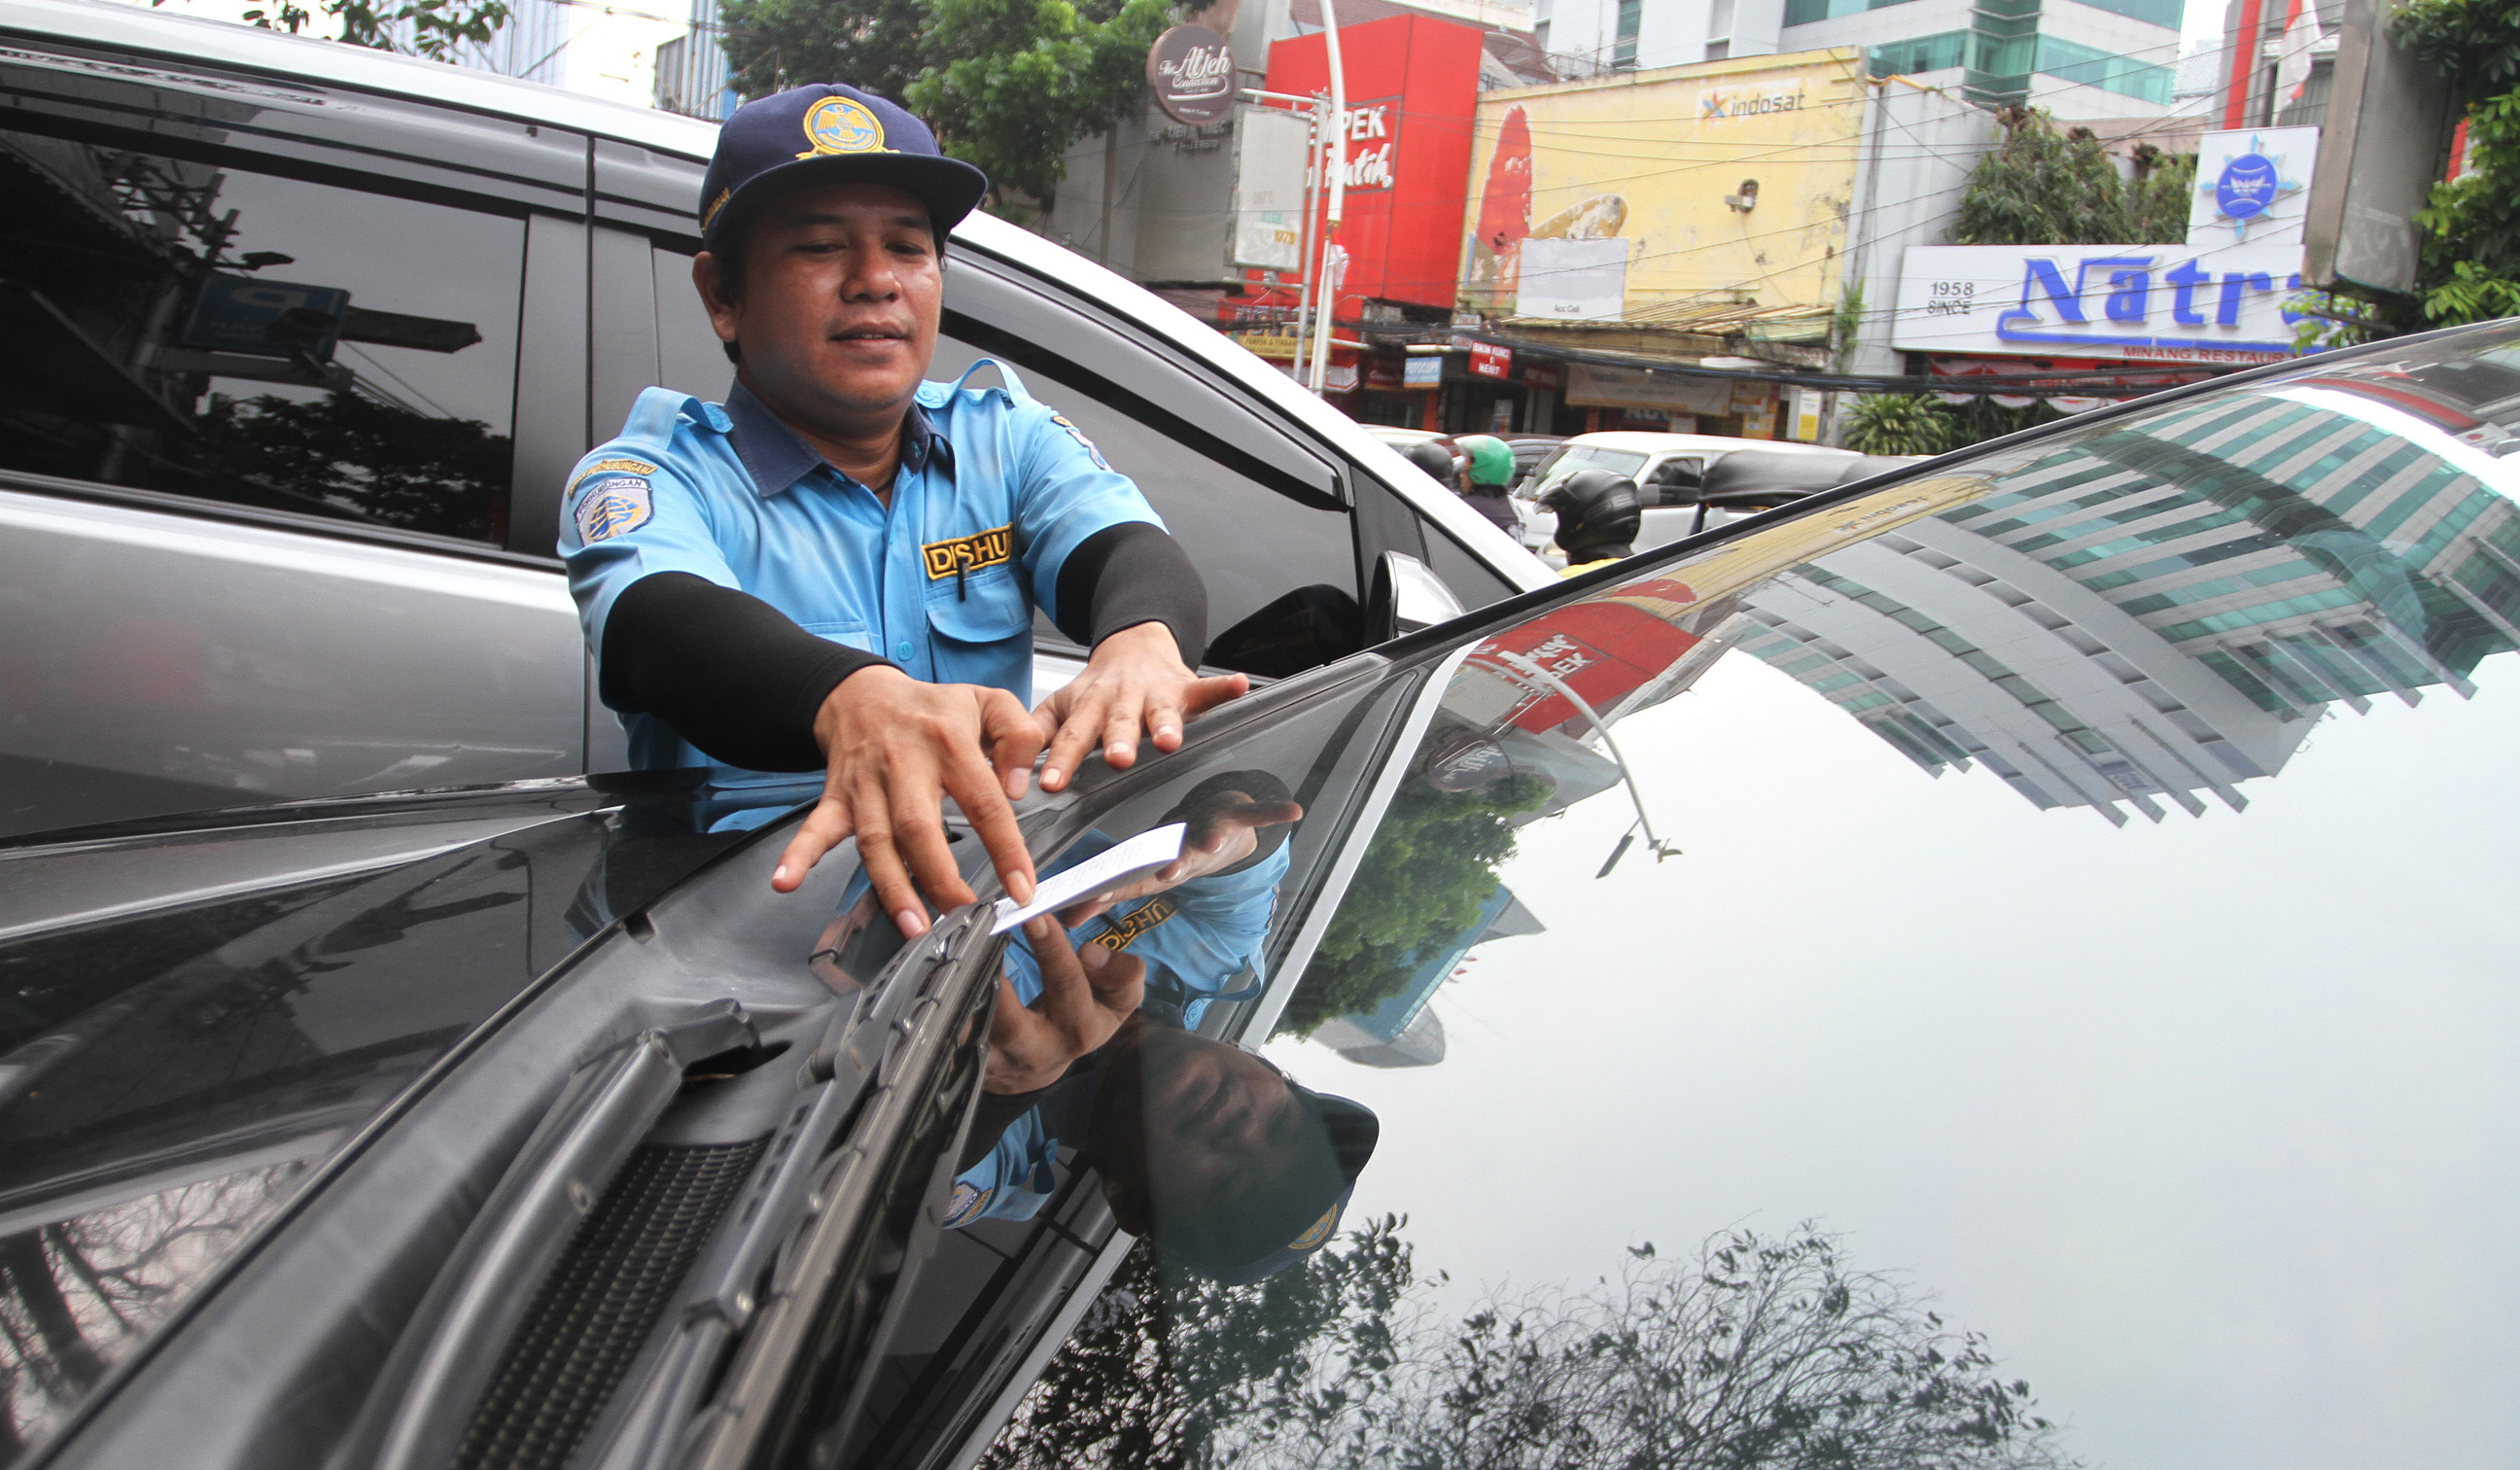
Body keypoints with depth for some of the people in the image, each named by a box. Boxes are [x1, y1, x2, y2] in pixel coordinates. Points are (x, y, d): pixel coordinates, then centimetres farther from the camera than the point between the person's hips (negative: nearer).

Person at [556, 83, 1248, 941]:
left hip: (1008, 871, 2)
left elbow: (1128, 550, -7)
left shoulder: (1010, 439, 12)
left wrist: (1141, 644, -35)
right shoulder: (647, 476, 1)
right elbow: (666, 623, -22)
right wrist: (852, 701, -46)